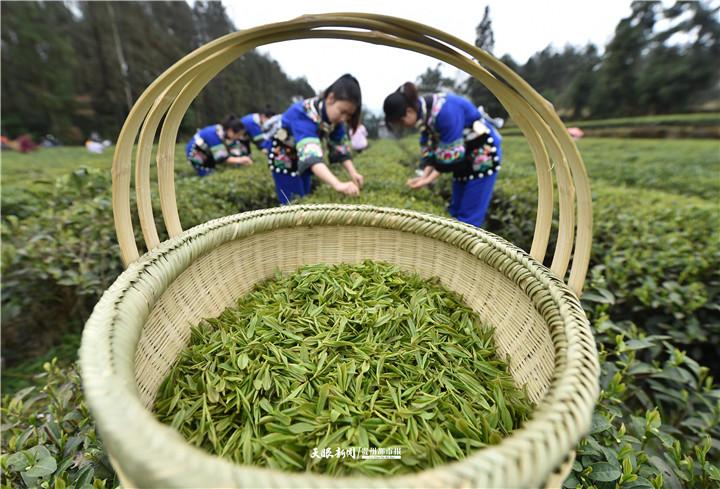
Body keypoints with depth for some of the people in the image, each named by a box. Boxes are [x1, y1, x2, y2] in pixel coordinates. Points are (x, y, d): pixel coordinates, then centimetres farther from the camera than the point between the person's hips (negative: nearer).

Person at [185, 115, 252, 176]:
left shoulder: (230, 134, -16)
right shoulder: (215, 135, -37)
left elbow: (235, 152, -21)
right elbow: (221, 158, -38)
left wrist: (244, 159, -38)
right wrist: (240, 160, -48)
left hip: (207, 152, 7)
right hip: (195, 152, -7)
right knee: (208, 174, -10)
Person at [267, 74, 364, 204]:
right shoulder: (304, 113, -37)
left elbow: (341, 147, -11)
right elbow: (310, 154, -52)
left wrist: (353, 173, -29)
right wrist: (338, 184, -66)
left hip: (303, 161, 7)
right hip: (284, 158, -7)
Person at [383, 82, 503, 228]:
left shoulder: (444, 111, -31)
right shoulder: (423, 113, -3)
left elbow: (451, 153, -27)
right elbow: (429, 147, 1)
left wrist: (430, 179, -22)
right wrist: (425, 174, -12)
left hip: (482, 153, -8)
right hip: (464, 157, 9)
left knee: (469, 215, -7)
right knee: (456, 210, 12)